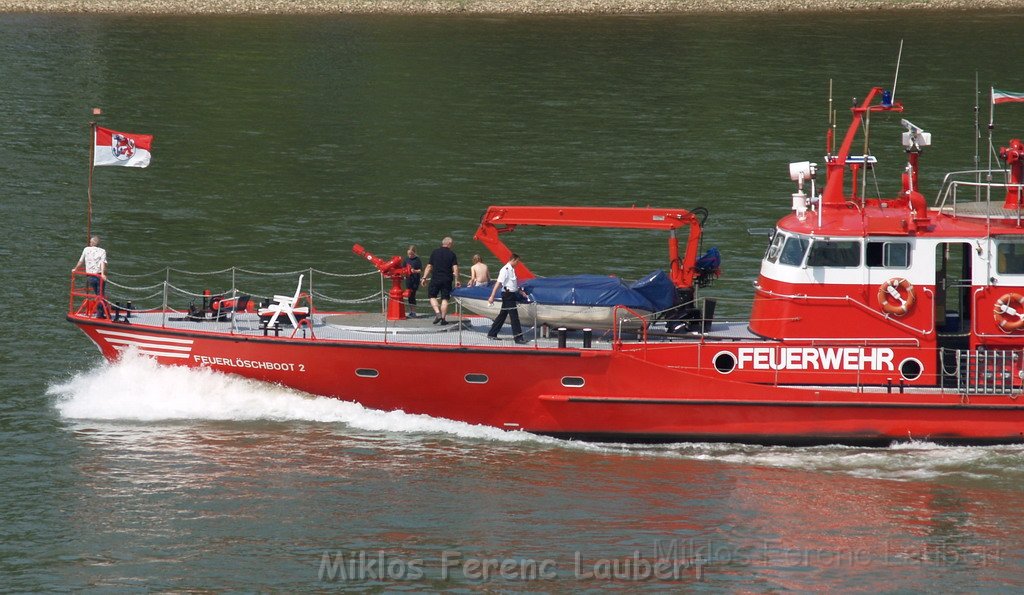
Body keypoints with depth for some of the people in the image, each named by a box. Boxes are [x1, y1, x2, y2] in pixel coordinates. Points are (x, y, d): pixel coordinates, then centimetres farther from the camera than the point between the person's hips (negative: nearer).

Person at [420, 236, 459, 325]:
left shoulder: (435, 252, 4)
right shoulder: (452, 254, 0)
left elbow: (429, 266, 4)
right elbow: (455, 268, -6)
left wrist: (424, 277, 9)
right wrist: (456, 280, -1)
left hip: (435, 279, 0)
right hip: (447, 279, 0)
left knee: (432, 296, 10)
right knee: (445, 299, 6)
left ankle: (437, 313, -9)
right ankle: (443, 318, 4)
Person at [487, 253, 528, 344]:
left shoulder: (512, 270, 14)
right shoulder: (505, 270, -15)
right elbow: (498, 283, -20)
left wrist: (521, 291, 22)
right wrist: (492, 297, -24)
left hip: (512, 295, 10)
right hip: (507, 295, -10)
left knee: (503, 315, 14)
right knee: (514, 316, -9)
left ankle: (492, 334, 20)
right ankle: (518, 337, -8)